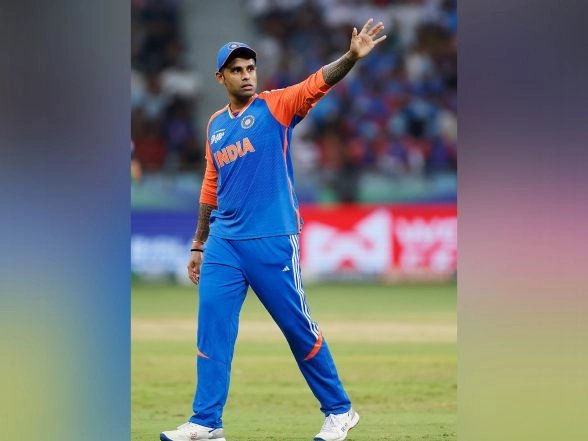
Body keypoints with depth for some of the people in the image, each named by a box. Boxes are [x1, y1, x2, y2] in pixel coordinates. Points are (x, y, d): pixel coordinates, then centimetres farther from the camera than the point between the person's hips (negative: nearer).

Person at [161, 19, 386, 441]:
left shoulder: (274, 106, -1)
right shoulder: (216, 125, 13)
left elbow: (318, 83, -18)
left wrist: (351, 57, -36)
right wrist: (198, 246, 22)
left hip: (273, 242, -5)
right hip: (223, 244, 5)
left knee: (299, 328, 2)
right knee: (212, 328, 0)